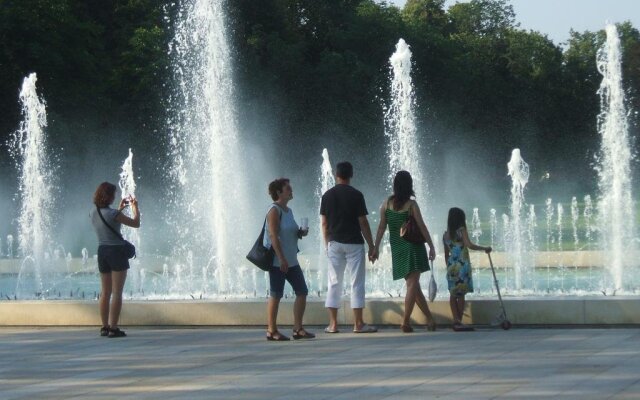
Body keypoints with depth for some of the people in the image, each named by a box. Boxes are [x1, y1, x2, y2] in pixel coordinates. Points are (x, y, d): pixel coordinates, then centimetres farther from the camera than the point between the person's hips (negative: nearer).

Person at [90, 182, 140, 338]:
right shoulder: (113, 214, -17)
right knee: (117, 293, -4)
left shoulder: (94, 213, 4)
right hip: (117, 251, -7)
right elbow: (136, 223, -8)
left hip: (102, 251, 7)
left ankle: (105, 327, 13)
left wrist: (120, 208, 26)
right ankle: (113, 328, -7)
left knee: (105, 292, 12)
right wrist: (135, 207, 8)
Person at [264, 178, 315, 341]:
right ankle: (271, 331, 4)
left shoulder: (288, 211, 15)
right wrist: (282, 259, -23)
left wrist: (301, 233, 6)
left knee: (302, 292, 4)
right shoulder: (274, 210, -11)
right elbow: (274, 236, -19)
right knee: (276, 295, -3)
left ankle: (298, 329, 8)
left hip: (291, 260, 9)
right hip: (277, 261, -9)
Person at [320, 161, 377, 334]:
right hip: (354, 243, -3)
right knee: (357, 282, 1)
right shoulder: (356, 195, -7)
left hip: (334, 243, 3)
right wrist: (371, 245, -2)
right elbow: (363, 222, -8)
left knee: (334, 282, 7)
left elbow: (324, 223, 5)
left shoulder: (327, 195, 3)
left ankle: (333, 324, 5)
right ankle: (358, 324, -1)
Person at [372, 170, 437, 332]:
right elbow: (422, 227, -8)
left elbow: (381, 227, 1)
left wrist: (376, 247, 7)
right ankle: (405, 322, -15)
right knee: (413, 284, -5)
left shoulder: (386, 203, 0)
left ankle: (430, 319, 17)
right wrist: (431, 246, -1)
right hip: (413, 247, -4)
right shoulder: (411, 204, -10)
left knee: (413, 285, 12)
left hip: (397, 249, 4)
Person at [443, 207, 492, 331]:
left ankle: (456, 321, 7)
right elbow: (469, 245, -20)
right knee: (461, 294, -4)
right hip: (462, 265, -6)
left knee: (453, 294, 8)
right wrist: (485, 248, -11)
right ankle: (459, 322, -5)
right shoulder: (461, 230, -7)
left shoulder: (446, 235, 11)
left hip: (451, 266, 6)